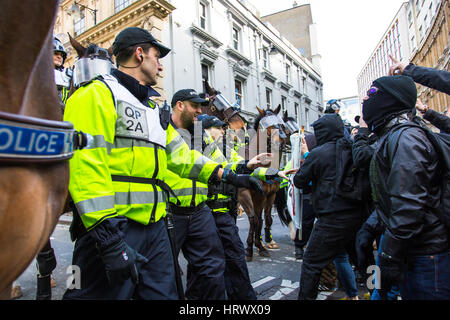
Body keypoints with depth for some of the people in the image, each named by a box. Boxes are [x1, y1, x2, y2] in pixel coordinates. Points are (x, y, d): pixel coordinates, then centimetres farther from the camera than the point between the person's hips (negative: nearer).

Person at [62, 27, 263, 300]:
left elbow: (181, 155, 20)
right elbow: (84, 166, -16)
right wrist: (107, 236, -22)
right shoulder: (97, 94, -5)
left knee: (164, 293, 14)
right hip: (112, 228, -8)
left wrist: (226, 176, 12)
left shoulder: (153, 107, 22)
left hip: (154, 226, 8)